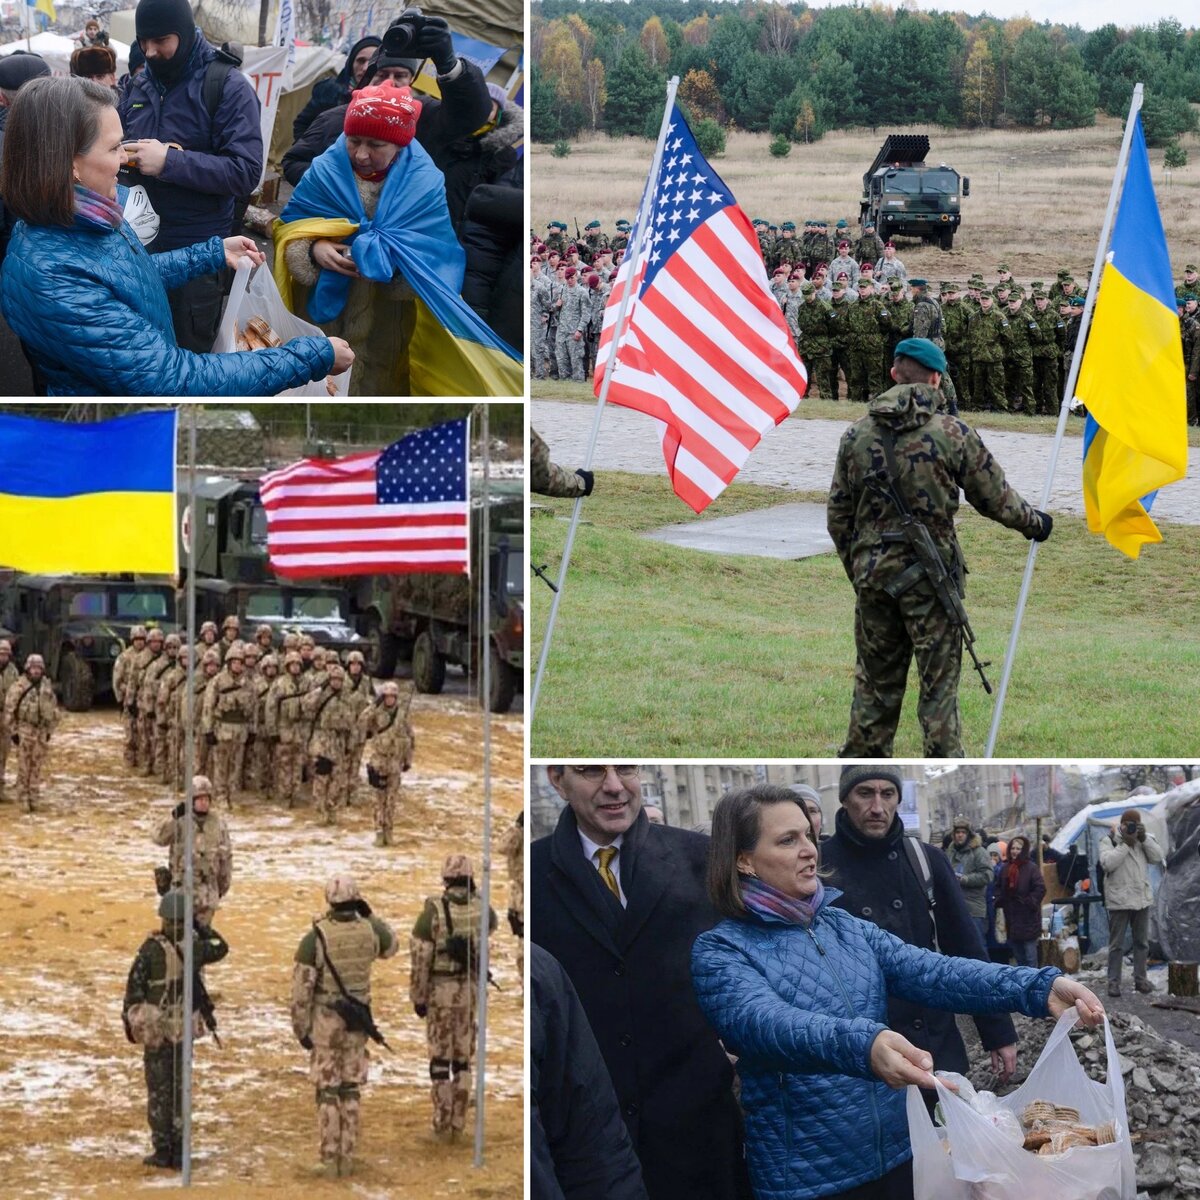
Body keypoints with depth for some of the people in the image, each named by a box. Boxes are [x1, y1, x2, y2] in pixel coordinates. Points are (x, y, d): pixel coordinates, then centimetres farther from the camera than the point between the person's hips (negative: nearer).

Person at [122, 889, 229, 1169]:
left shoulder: (152, 949, -13)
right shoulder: (194, 948, -3)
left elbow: (134, 988, -8)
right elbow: (220, 947, 20)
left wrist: (130, 1022, 3)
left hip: (155, 1030, -3)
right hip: (184, 1029, 3)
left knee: (158, 1090, 3)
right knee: (180, 1089, 10)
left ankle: (163, 1150, 3)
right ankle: (178, 1151, 11)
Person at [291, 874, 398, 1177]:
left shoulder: (315, 938, -16)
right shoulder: (369, 931, -7)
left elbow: (301, 988, -14)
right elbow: (391, 946, 19)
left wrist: (300, 1028, -4)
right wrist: (370, 915, 17)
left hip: (324, 1023, -3)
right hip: (357, 1022, 3)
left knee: (327, 1091, 5)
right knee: (350, 1090, 12)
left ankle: (329, 1160, 6)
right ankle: (347, 1158, 13)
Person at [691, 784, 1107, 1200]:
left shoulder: (847, 928, 9)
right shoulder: (720, 952, -9)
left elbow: (933, 972, -4)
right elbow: (767, 1024, -28)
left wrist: (1040, 987, -21)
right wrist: (862, 1046, -47)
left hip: (897, 1156, 5)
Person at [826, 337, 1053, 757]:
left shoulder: (856, 435, 3)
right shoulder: (952, 433, -7)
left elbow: (838, 517, 8)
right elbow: (996, 499, 1)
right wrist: (1034, 523, 20)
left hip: (872, 573, 3)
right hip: (930, 577, -3)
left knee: (875, 683, 13)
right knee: (938, 686, 2)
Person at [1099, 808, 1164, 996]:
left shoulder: (1145, 839, 8)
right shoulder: (1109, 841, -7)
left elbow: (1157, 857, -2)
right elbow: (1107, 863, -21)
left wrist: (1144, 839, -13)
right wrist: (1126, 844, -20)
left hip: (1142, 898, 5)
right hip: (1119, 900, -5)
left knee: (1142, 942, 12)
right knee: (1117, 944, 0)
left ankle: (1140, 978, 22)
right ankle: (1114, 981, 5)